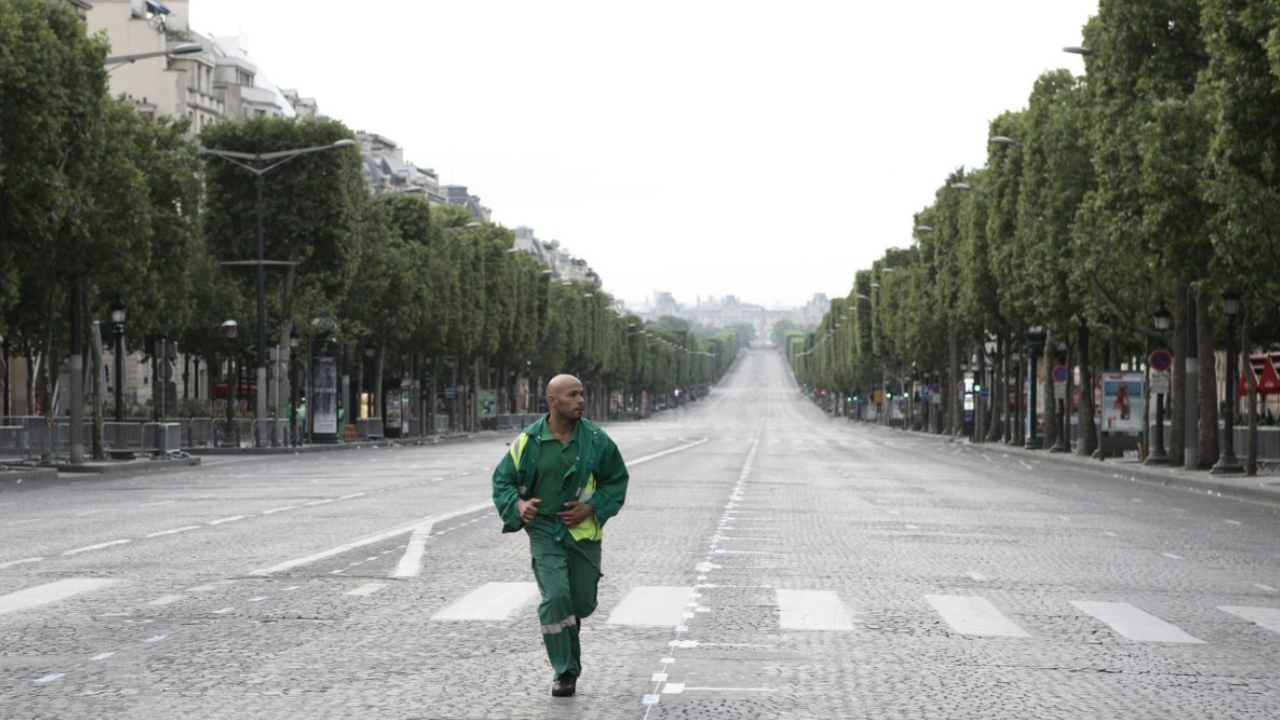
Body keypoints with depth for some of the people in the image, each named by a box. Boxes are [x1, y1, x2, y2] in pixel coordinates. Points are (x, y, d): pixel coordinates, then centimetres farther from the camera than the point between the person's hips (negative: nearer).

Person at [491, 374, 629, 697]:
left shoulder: (596, 439, -3)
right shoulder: (528, 441, -6)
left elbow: (617, 480, 6)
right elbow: (502, 480, 5)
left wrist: (591, 507, -9)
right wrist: (518, 505, -15)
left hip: (583, 530, 2)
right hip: (544, 528, -2)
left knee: (583, 602, 8)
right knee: (555, 596, -15)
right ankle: (565, 672, -5)